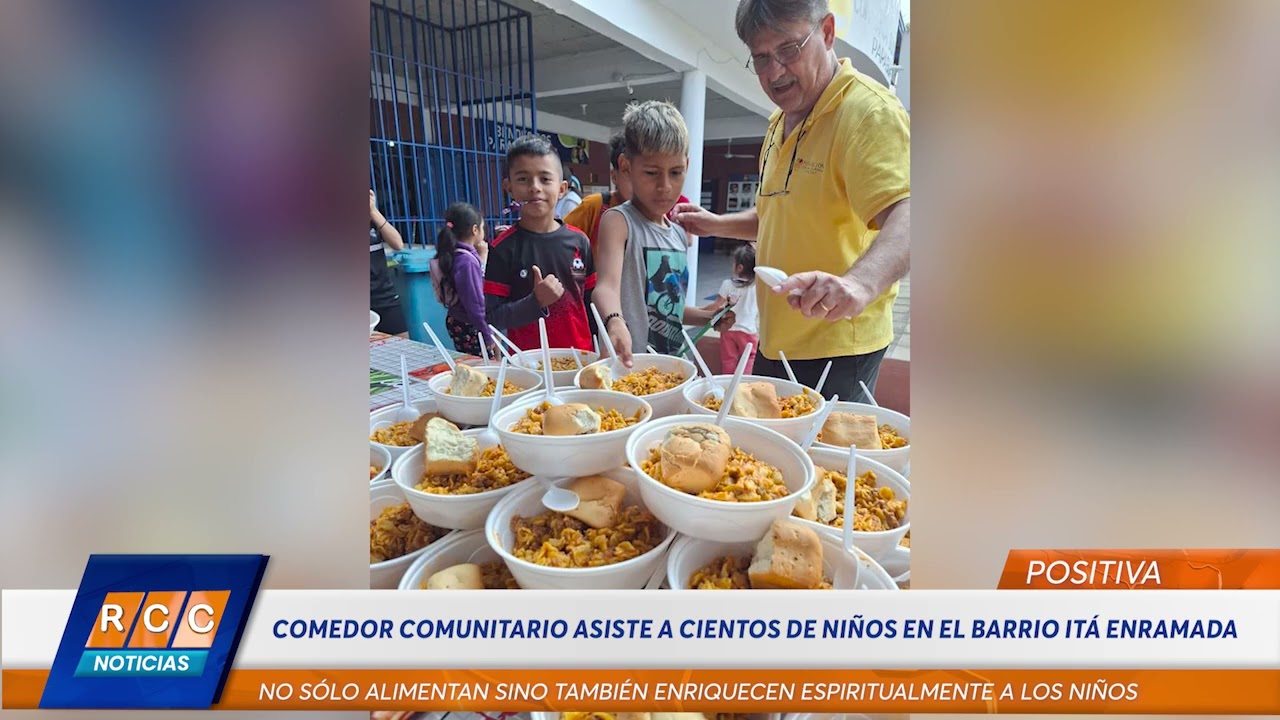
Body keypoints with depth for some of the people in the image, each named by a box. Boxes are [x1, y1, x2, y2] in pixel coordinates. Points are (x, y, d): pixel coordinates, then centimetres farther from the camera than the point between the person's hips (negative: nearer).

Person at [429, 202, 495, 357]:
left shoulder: (453, 255, 5)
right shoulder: (467, 261, -21)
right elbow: (475, 305, -21)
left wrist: (481, 258, 10)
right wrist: (488, 336, -14)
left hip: (456, 322, 9)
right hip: (470, 328, -9)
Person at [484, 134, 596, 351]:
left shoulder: (579, 241, 1)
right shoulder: (503, 248, -6)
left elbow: (592, 303, 6)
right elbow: (492, 317, -9)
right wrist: (536, 301, -21)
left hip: (580, 355, 2)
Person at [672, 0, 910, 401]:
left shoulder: (868, 110, -16)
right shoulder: (780, 123, 13)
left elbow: (904, 216, -31)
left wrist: (860, 283, -50)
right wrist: (718, 224, 12)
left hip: (834, 350, -9)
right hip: (775, 342, 9)